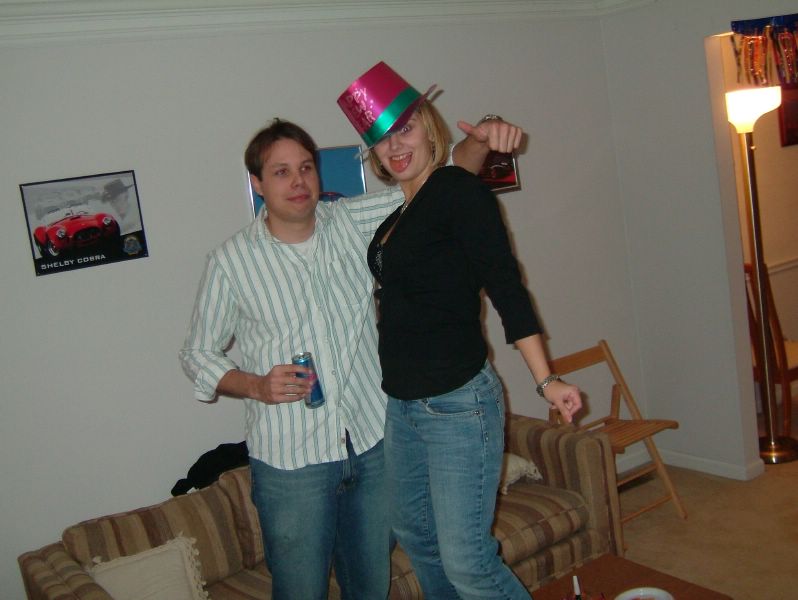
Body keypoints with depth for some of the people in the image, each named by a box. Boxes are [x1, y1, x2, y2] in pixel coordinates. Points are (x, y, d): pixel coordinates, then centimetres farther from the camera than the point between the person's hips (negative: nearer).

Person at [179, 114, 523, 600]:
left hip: (373, 443, 3)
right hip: (290, 461, -2)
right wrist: (256, 386, -15)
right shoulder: (231, 262, -5)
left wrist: (478, 143, -16)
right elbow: (198, 354, 2)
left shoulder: (353, 223, 1)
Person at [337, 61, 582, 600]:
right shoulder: (396, 211, 12)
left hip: (458, 403, -9)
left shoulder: (457, 189, -11)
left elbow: (504, 284, -16)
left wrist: (545, 379, -20)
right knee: (416, 536, 20)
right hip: (402, 406, 9)